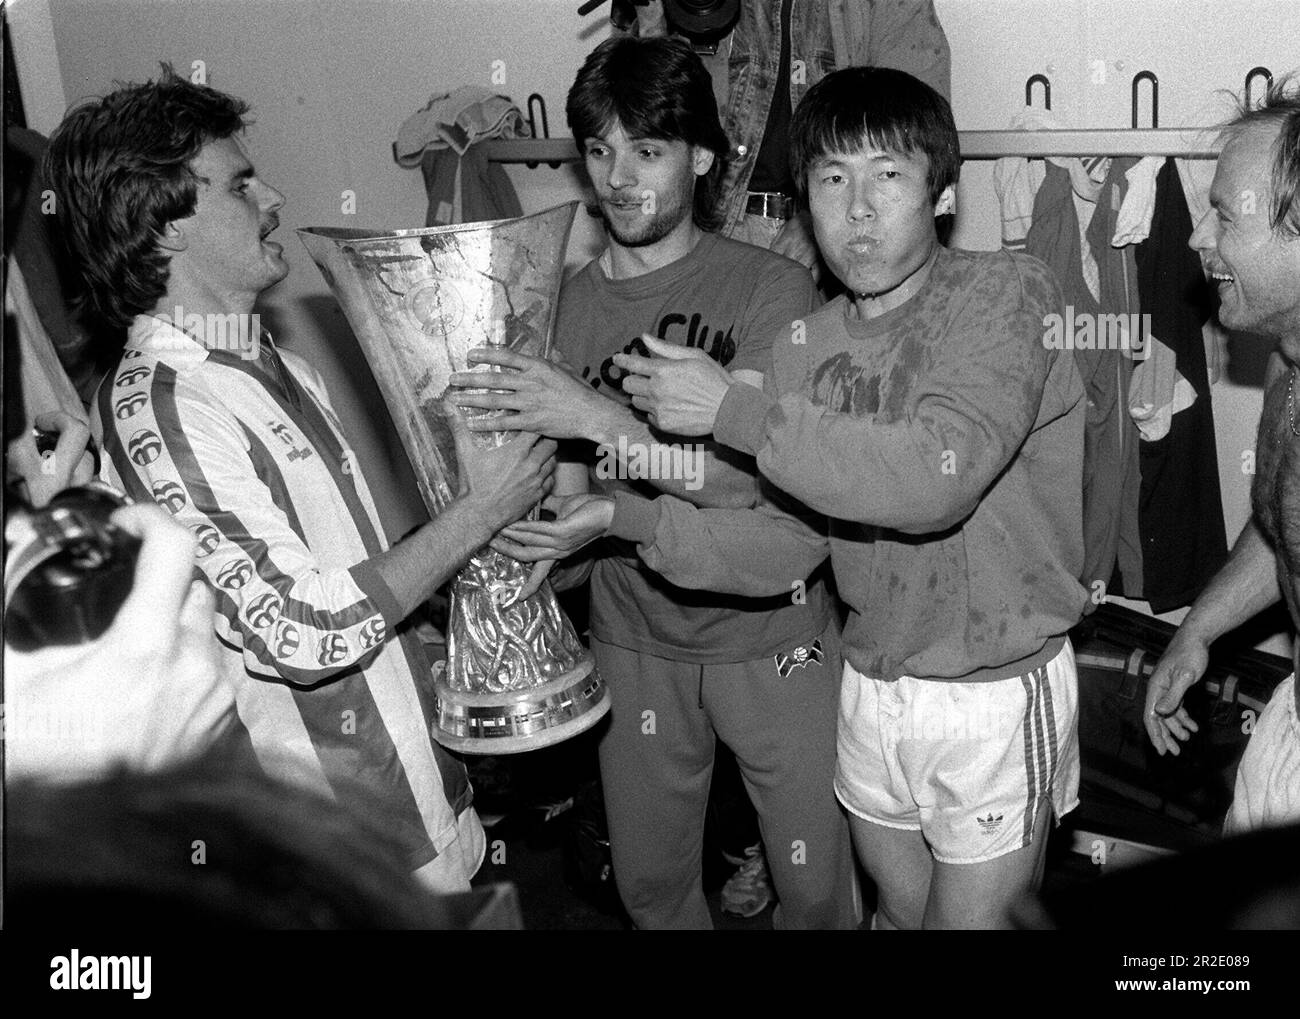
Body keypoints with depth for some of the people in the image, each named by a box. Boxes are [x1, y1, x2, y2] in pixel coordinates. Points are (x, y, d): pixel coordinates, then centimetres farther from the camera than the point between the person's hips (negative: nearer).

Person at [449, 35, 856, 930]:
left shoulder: (771, 287, -11)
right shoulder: (565, 301, 2)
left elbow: (763, 470, -22)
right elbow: (567, 478, 7)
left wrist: (598, 415, -31)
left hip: (769, 630, -3)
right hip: (633, 636, 3)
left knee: (815, 885, 10)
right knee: (649, 882, 17)